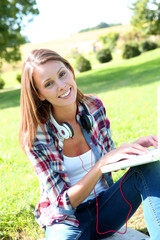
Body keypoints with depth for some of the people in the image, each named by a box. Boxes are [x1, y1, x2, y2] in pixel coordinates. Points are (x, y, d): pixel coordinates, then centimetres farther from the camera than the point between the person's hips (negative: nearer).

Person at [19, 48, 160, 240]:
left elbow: (110, 161, 7)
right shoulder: (35, 135, -18)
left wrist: (135, 146, -15)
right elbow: (63, 202, -18)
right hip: (66, 219, -4)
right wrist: (102, 164, -32)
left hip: (104, 206, 4)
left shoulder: (94, 107, -7)